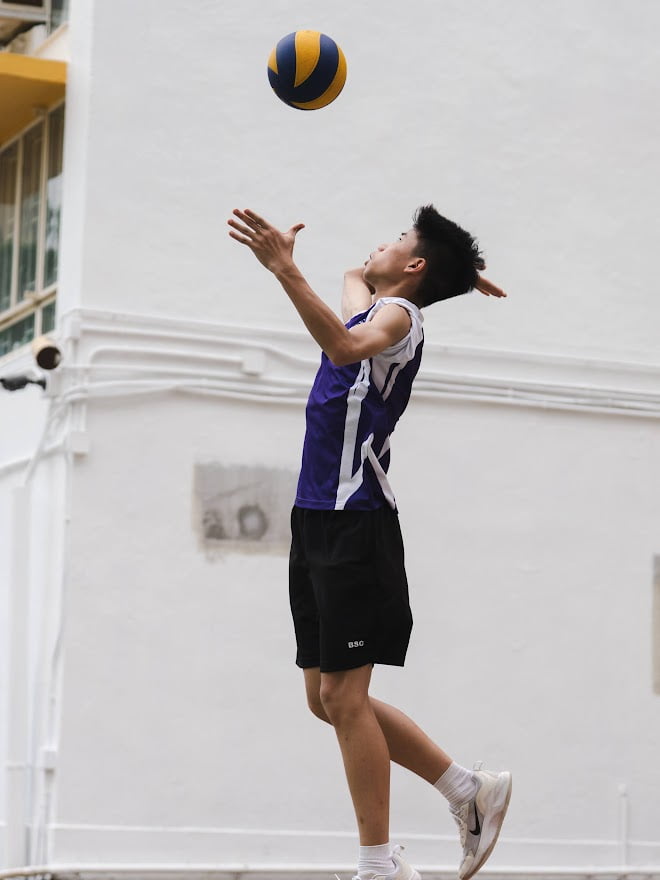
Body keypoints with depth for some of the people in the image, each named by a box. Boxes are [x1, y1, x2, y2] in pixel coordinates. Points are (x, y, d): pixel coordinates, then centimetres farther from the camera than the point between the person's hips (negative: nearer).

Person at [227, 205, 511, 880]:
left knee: (343, 697, -9)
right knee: (328, 700, 10)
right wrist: (460, 272, 33)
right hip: (317, 520, 9)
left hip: (355, 524, -9)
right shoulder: (365, 305, 19)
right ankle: (470, 791, 19)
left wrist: (284, 270, -40)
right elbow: (354, 276, 44)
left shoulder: (398, 314, -7)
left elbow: (347, 345, -30)